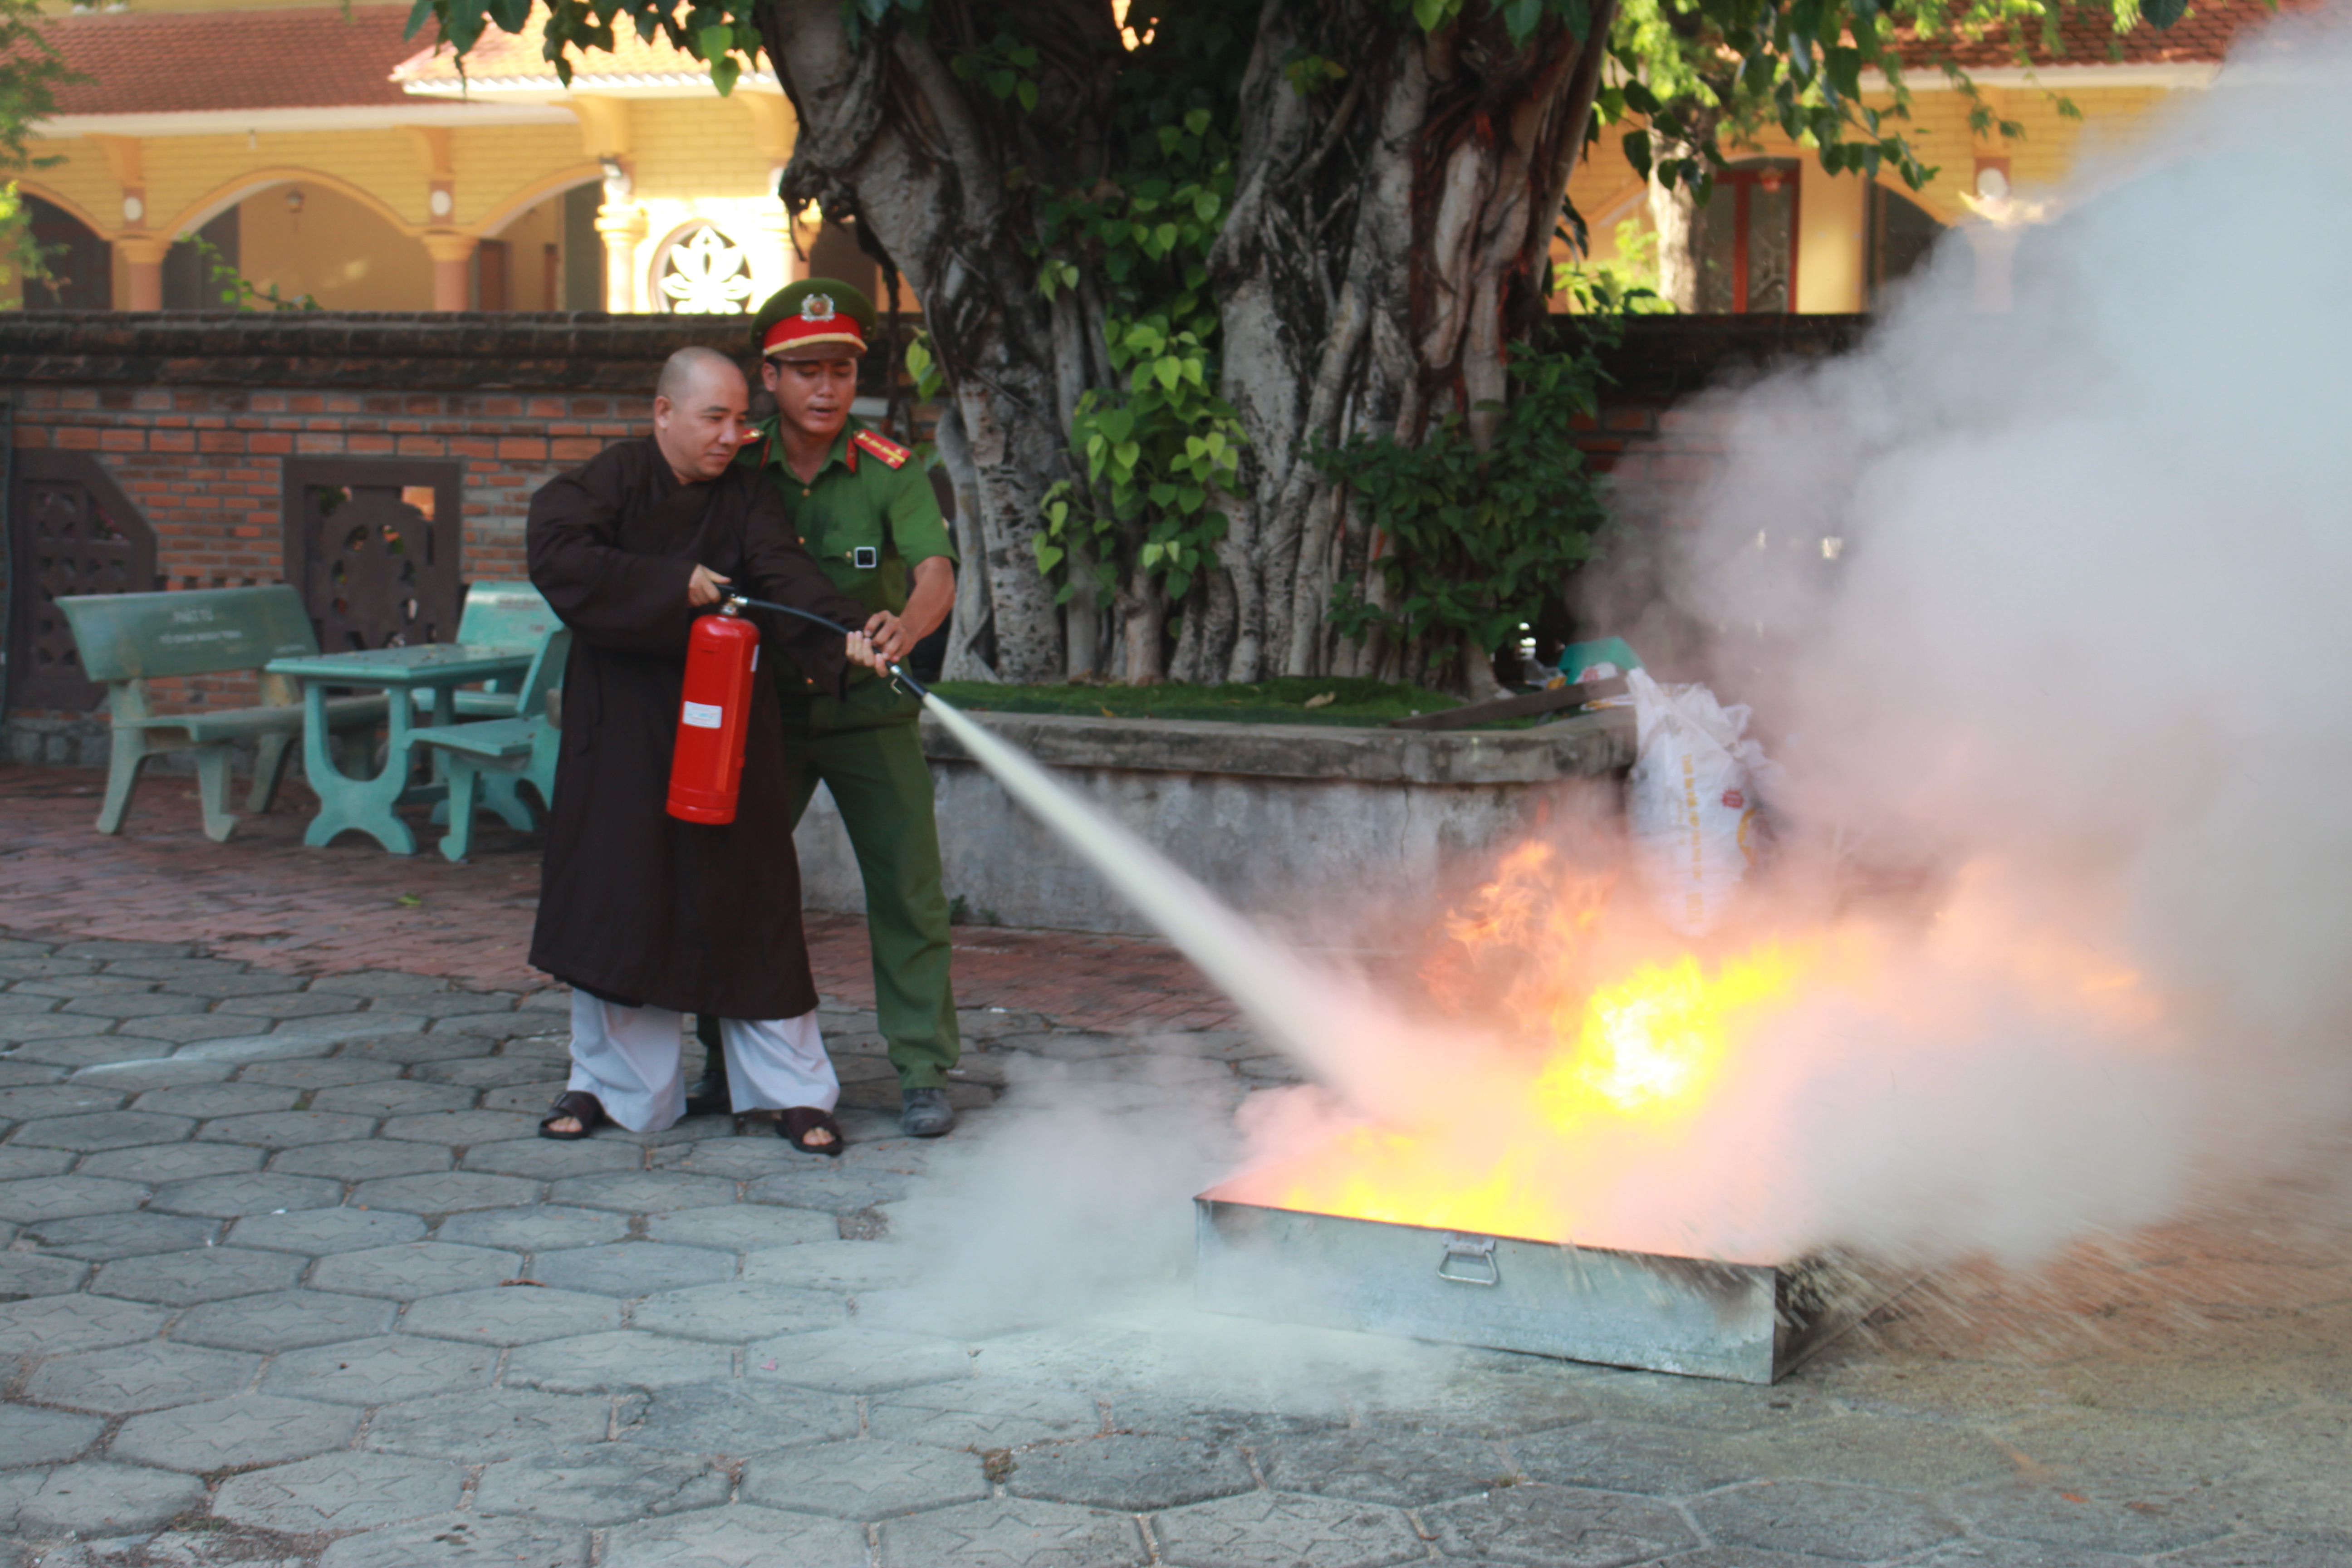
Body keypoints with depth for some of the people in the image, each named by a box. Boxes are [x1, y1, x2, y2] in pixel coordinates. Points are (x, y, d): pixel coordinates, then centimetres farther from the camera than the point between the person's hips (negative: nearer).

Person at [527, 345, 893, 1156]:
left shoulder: (745, 496, 3)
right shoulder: (614, 479, -4)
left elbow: (785, 574, -12)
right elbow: (557, 554, -19)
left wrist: (847, 635, -31)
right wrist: (673, 587, -21)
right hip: (622, 730, -1)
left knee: (751, 903, 1)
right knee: (616, 900, 4)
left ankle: (795, 1088, 8)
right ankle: (612, 1081, 20)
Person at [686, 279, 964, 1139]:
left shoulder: (890, 470, -8)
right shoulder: (736, 471, -2)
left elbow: (937, 574, -22)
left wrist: (907, 624, -43)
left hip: (869, 712, -2)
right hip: (763, 709, 2)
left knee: (908, 892, -4)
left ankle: (924, 1073, 5)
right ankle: (729, 1061, 22)